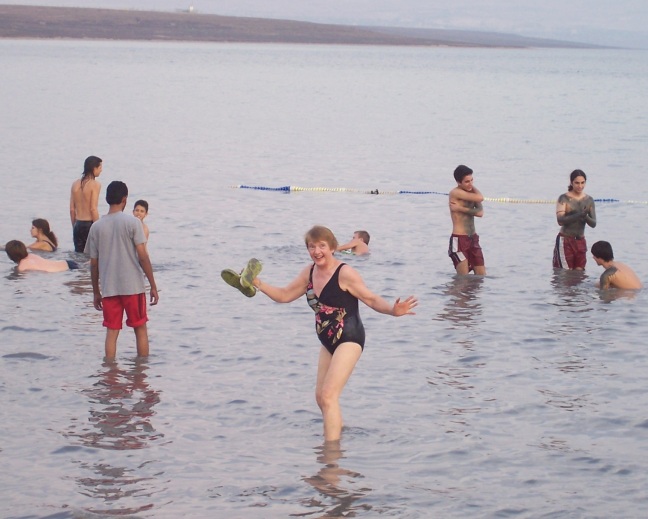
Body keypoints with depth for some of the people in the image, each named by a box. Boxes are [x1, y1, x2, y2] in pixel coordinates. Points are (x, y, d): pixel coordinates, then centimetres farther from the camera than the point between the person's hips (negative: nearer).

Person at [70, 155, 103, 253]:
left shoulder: (75, 184, 8)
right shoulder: (95, 184, -10)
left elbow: (72, 209, 11)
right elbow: (93, 209, -15)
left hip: (78, 225, 6)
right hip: (90, 224, -6)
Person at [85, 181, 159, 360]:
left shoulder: (96, 227, 2)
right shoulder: (132, 222, -6)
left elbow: (93, 263, 6)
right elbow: (143, 257, -9)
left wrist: (96, 292, 15)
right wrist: (153, 286, -3)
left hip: (109, 289, 2)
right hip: (133, 286, -2)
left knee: (111, 331, 6)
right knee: (140, 329, 10)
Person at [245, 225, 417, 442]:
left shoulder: (344, 274, -17)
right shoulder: (309, 273, 5)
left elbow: (371, 299, -15)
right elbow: (284, 295, 16)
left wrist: (392, 310, -33)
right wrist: (258, 284, 4)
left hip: (349, 340, -8)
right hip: (328, 342, 8)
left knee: (328, 395, -16)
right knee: (321, 397, 15)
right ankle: (335, 432, 39)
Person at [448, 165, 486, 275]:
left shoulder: (471, 193, 11)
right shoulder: (455, 193, -11)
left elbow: (480, 212, -6)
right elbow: (480, 198, -21)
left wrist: (461, 209, -16)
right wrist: (474, 188, -2)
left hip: (473, 238, 7)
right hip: (459, 240, -7)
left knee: (482, 276, 5)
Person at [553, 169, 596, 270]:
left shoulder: (589, 200, 6)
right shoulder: (564, 198, -6)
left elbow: (593, 224, 3)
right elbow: (560, 220, -18)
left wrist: (585, 217, -20)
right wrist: (579, 215, -29)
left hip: (581, 241, 5)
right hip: (565, 241, -4)